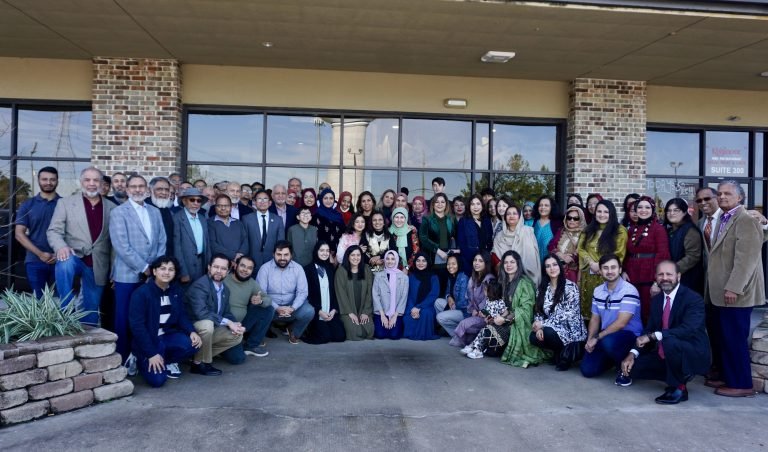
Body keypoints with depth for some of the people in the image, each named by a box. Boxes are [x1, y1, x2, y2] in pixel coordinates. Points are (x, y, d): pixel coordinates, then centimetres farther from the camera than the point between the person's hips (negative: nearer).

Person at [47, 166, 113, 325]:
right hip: (74, 257, -2)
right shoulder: (65, 203, 3)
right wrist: (60, 246, -26)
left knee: (91, 310, 7)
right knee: (64, 264, -36)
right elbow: (53, 231, -4)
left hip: (98, 265, 2)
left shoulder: (111, 207, 7)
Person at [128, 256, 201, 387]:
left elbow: (181, 316, 5)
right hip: (148, 338, -5)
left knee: (193, 344, -25)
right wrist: (151, 354, -21)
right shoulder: (141, 293, -17)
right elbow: (137, 326, -18)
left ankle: (167, 362, 6)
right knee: (157, 380, -20)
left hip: (168, 335, 5)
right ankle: (141, 360, 14)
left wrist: (192, 332, -16)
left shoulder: (176, 290, 1)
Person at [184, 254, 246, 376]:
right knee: (207, 324, -37)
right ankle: (199, 363, -14)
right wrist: (228, 323, -29)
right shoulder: (200, 285, -22)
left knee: (237, 336, 0)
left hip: (212, 329, 8)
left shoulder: (225, 289, 5)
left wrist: (235, 325, -14)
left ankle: (199, 355, 4)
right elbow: (201, 313, -33)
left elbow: (227, 313, 9)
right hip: (192, 328, -8)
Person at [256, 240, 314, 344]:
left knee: (309, 311, -25)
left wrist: (292, 308, -25)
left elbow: (302, 292, -8)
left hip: (291, 306, 2)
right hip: (271, 306, -1)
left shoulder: (298, 268, -3)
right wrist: (277, 308, -25)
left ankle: (294, 333, 7)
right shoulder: (265, 268, -8)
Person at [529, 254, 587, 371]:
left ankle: (566, 352, -3)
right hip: (551, 328, 6)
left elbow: (570, 313, -17)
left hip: (571, 329, -5)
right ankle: (559, 352, 5)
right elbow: (538, 311, 5)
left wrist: (543, 324, -20)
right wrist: (539, 326, -17)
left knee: (548, 333, -33)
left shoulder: (571, 286, -10)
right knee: (533, 337, -22)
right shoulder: (542, 288, 6)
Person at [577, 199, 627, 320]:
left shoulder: (619, 231, 0)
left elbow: (619, 254, -5)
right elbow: (581, 249, 6)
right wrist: (591, 263, -10)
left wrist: (602, 266, -13)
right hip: (589, 276, 4)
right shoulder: (589, 230, 13)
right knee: (588, 305, 6)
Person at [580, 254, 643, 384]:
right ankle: (613, 358, 25)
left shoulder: (629, 291, -18)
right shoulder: (597, 291, 4)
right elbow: (595, 319, 10)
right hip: (606, 336, 7)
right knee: (588, 370, -4)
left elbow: (621, 323, -23)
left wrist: (596, 337, -20)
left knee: (608, 341, -39)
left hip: (629, 335, -6)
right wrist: (590, 340, -6)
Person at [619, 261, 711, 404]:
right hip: (665, 355, 8)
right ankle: (680, 375, 12)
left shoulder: (694, 299, -16)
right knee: (633, 367, -6)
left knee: (670, 341, -38)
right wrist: (633, 353, -12)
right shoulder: (656, 300, 6)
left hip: (695, 355, -7)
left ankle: (678, 388, -14)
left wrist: (652, 336, -35)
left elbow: (688, 329, -32)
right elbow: (649, 330, 4)